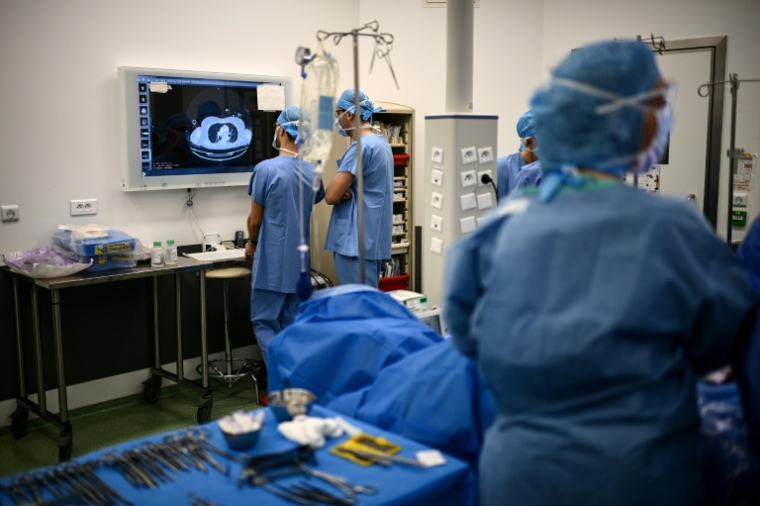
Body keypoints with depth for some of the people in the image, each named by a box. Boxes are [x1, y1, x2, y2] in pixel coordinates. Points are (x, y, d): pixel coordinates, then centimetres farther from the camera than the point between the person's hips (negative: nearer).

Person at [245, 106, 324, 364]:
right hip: (300, 261, 6)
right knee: (291, 324, 14)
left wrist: (252, 242, 13)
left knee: (264, 323, 2)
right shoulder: (312, 172, 3)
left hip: (272, 261, -5)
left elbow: (255, 219, -7)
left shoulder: (266, 169, -14)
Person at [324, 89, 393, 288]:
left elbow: (331, 196, -19)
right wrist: (344, 191, -4)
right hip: (371, 239, 10)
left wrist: (342, 193, 2)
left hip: (357, 241, -10)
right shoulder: (381, 142, 14)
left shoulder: (361, 146, -16)